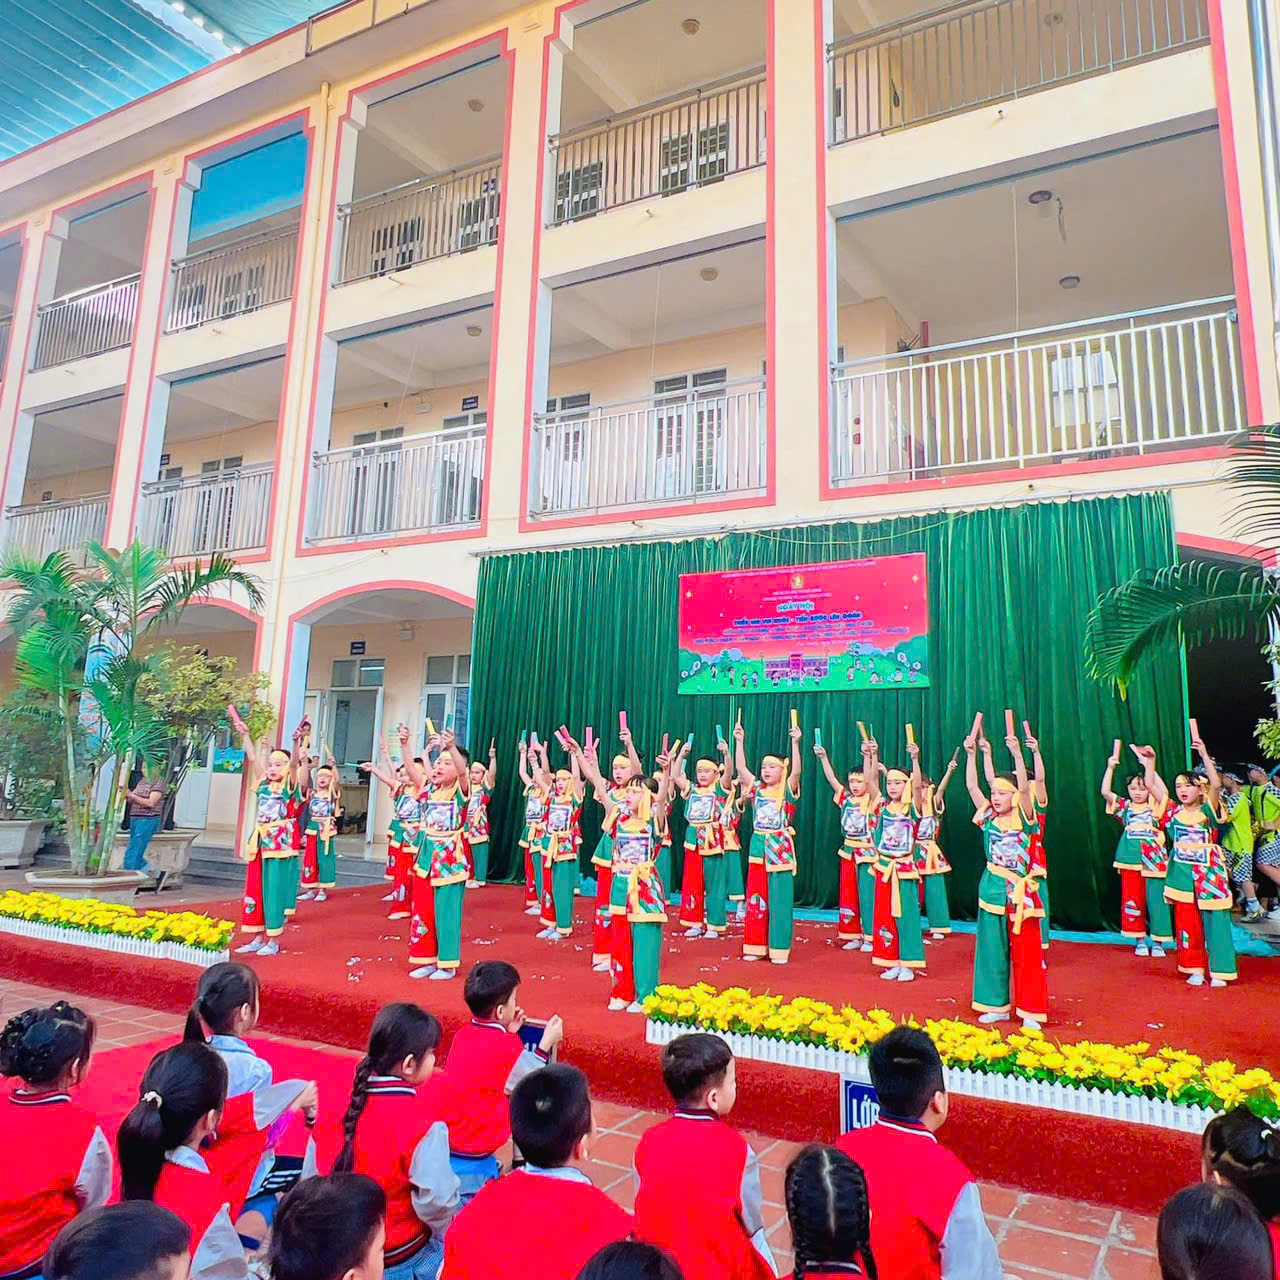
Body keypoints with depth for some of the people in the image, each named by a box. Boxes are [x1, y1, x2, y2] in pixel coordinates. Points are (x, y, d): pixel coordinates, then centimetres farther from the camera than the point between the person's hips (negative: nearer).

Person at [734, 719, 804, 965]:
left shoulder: (788, 790, -5)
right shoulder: (756, 788, 5)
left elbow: (796, 771, -20)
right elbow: (741, 768, -1)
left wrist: (795, 742, -28)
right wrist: (740, 741, -6)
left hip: (780, 847, -4)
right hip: (758, 846, 4)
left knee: (780, 899, 2)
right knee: (756, 898, 8)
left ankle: (779, 949, 11)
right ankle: (756, 946, 18)